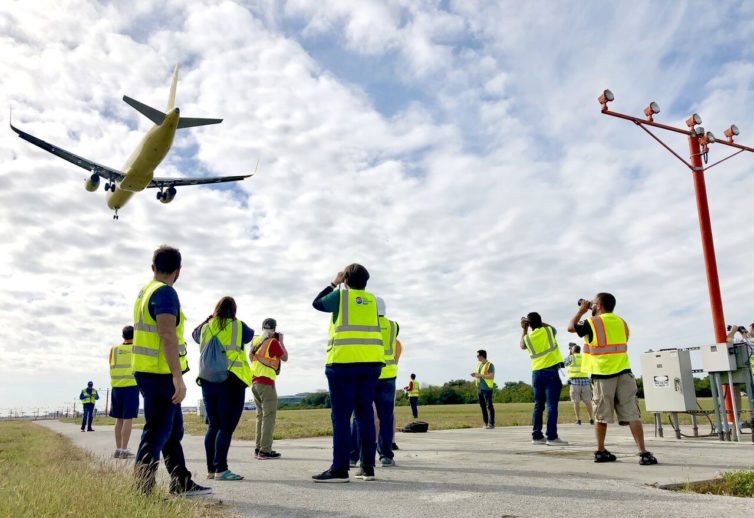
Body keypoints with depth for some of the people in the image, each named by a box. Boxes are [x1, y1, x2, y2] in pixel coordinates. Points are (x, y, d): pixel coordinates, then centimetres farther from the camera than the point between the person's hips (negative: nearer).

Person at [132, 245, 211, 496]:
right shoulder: (165, 292, -15)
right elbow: (167, 336, -25)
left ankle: (181, 483, 24)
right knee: (156, 433, -5)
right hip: (160, 374, -10)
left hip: (149, 371, 10)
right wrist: (178, 377, -27)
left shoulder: (146, 292, 15)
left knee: (173, 430, 16)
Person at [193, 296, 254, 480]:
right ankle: (221, 470, -9)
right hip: (231, 381, -5)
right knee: (227, 427, -5)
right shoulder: (238, 326, -2)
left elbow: (195, 335, 29)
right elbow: (250, 335, 19)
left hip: (208, 381, 5)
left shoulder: (205, 327, 8)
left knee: (213, 426, 13)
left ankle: (210, 469, 16)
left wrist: (208, 319, 36)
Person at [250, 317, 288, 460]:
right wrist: (281, 342, 11)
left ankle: (258, 448, 16)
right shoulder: (273, 342, -9)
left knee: (260, 415, 14)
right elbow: (285, 357, 0)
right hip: (266, 382, -8)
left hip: (254, 381, 8)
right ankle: (265, 451, -8)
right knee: (269, 416, -5)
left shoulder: (255, 341, 9)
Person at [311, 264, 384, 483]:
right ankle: (368, 467, 11)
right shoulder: (371, 300, 12)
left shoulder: (340, 296, 2)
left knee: (341, 416, -2)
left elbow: (317, 303, 18)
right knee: (365, 413, 9)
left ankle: (340, 469, -4)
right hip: (371, 363, 5)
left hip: (344, 362, -5)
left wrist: (334, 284, 28)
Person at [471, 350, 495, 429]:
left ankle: (491, 423, -4)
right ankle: (486, 423, 15)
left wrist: (480, 375, -20)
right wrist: (475, 376, 3)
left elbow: (492, 376, -15)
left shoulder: (489, 365, -8)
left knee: (489, 406, -6)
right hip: (479, 388, 7)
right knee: (483, 406, 9)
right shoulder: (478, 364, 15)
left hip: (487, 388, -7)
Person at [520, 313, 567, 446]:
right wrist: (540, 322, 25)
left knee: (538, 406, 10)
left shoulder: (527, 338, 4)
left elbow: (522, 346, 28)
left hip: (536, 373, 4)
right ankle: (552, 437, -9)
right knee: (552, 405, -6)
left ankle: (537, 436, 12)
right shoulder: (548, 331, -1)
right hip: (551, 372, -4)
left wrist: (524, 329, 29)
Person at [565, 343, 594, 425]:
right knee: (588, 401, 5)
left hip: (574, 381, -3)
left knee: (576, 401, 0)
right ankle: (591, 419, 2)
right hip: (585, 381, 3)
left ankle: (578, 419, -3)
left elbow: (565, 363, 17)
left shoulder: (571, 357, 2)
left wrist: (570, 354, 24)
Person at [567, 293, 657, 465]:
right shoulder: (621, 322, 10)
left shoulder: (591, 323, -4)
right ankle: (643, 453, -7)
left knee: (601, 416, 8)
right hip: (623, 373, 3)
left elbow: (571, 327, 11)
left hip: (602, 376, -3)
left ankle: (600, 451, 16)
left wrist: (581, 310, 23)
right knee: (632, 415, 0)